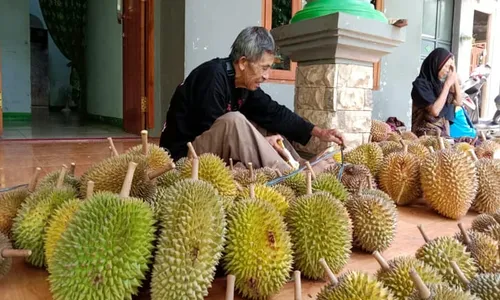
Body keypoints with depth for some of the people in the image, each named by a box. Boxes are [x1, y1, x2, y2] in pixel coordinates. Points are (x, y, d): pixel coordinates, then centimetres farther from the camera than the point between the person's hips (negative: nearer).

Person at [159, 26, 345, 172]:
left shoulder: (245, 83, 0)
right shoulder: (213, 77, -23)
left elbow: (274, 113, 3)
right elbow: (213, 133, -26)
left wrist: (318, 132, -2)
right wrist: (259, 143, -19)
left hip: (216, 148, 9)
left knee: (267, 126, 6)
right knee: (234, 121, -32)